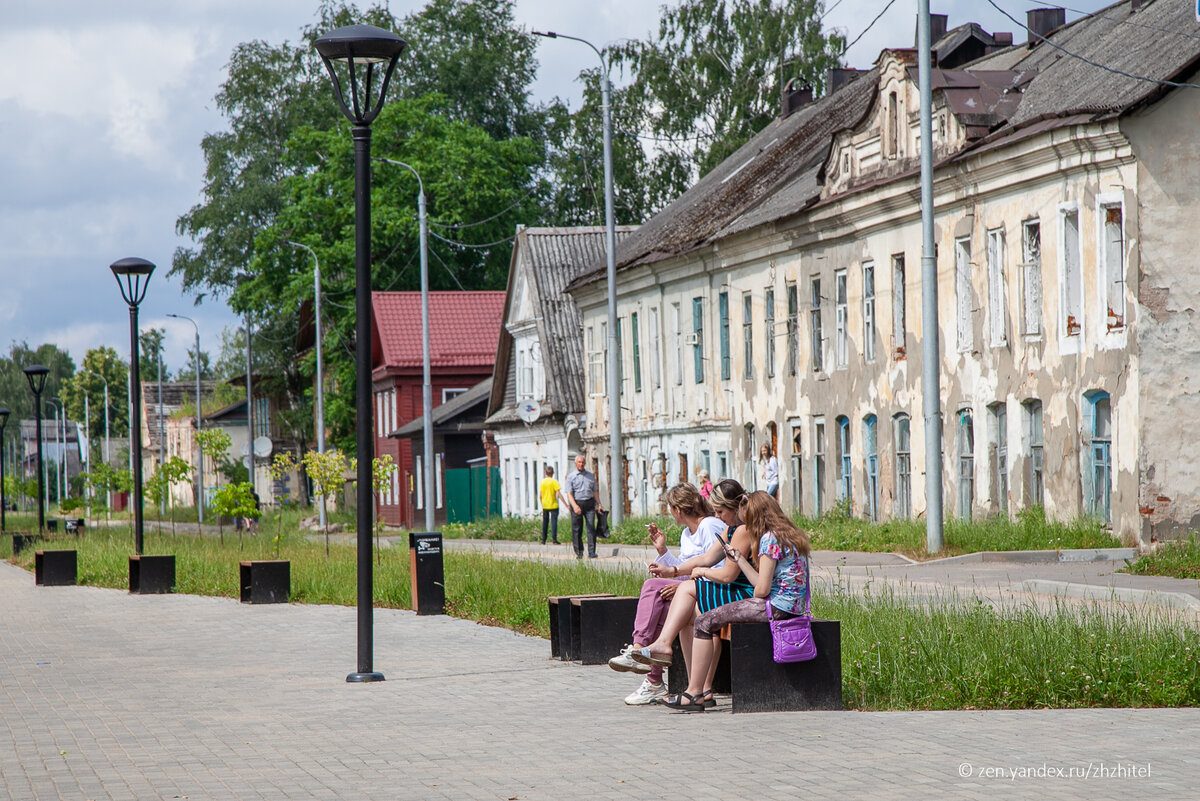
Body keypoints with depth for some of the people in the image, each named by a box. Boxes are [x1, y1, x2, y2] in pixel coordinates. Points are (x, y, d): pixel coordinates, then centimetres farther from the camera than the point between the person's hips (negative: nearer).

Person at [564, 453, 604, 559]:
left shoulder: (590, 475, 14)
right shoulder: (571, 477, 2)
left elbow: (595, 491, 19)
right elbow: (569, 493, -7)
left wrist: (599, 504, 11)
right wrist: (575, 506, -22)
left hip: (589, 504, 2)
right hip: (576, 504, -2)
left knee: (591, 527, -9)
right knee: (577, 529, 1)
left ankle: (591, 552, -10)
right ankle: (579, 552, 10)